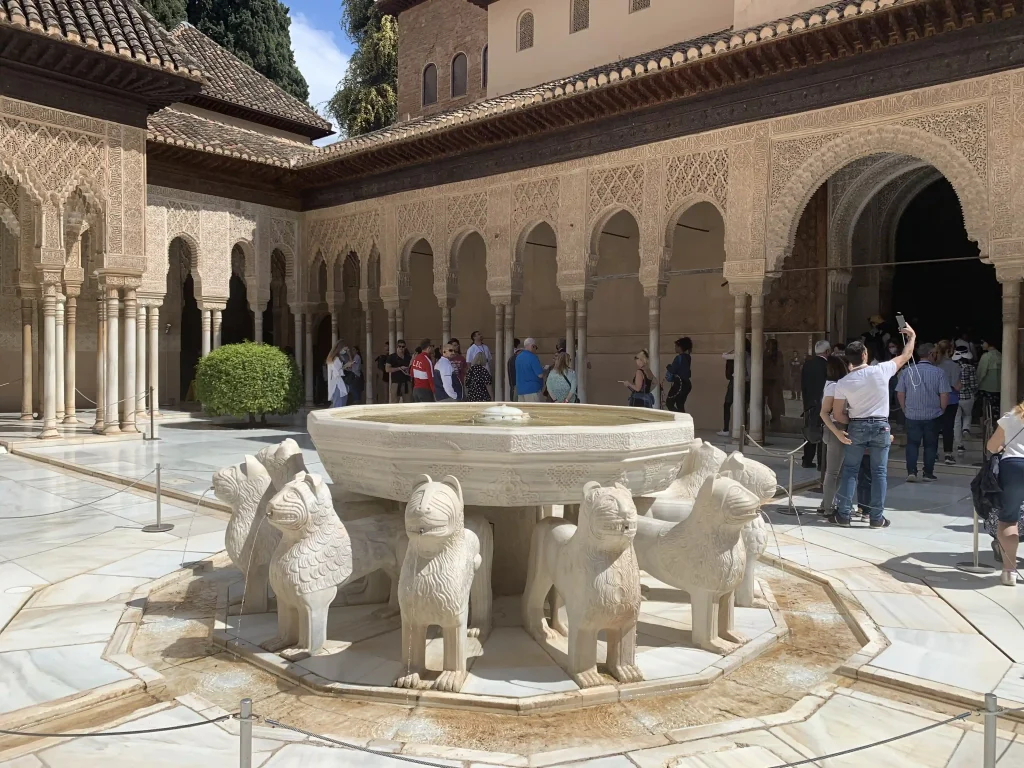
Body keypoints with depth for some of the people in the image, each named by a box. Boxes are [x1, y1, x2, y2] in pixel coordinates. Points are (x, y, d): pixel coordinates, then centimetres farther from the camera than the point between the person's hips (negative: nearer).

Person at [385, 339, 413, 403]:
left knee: (407, 402, 5)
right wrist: (399, 368, -15)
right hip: (396, 383, -4)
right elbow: (387, 369, -10)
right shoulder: (392, 357, -1)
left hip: (406, 383, 4)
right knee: (394, 403, -5)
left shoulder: (408, 357, 10)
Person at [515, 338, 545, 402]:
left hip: (520, 390, 8)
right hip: (532, 389, -8)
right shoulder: (532, 357, -12)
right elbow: (540, 374, -14)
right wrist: (545, 370, 5)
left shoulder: (518, 357, 13)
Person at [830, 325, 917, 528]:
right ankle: (877, 517, 9)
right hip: (881, 427, 0)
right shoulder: (881, 370, -8)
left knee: (849, 470, 7)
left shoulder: (843, 383, -7)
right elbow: (905, 356, 8)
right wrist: (912, 336, 23)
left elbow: (838, 415, -4)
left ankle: (843, 515, 6)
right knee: (879, 472, 6)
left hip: (856, 428, 0)